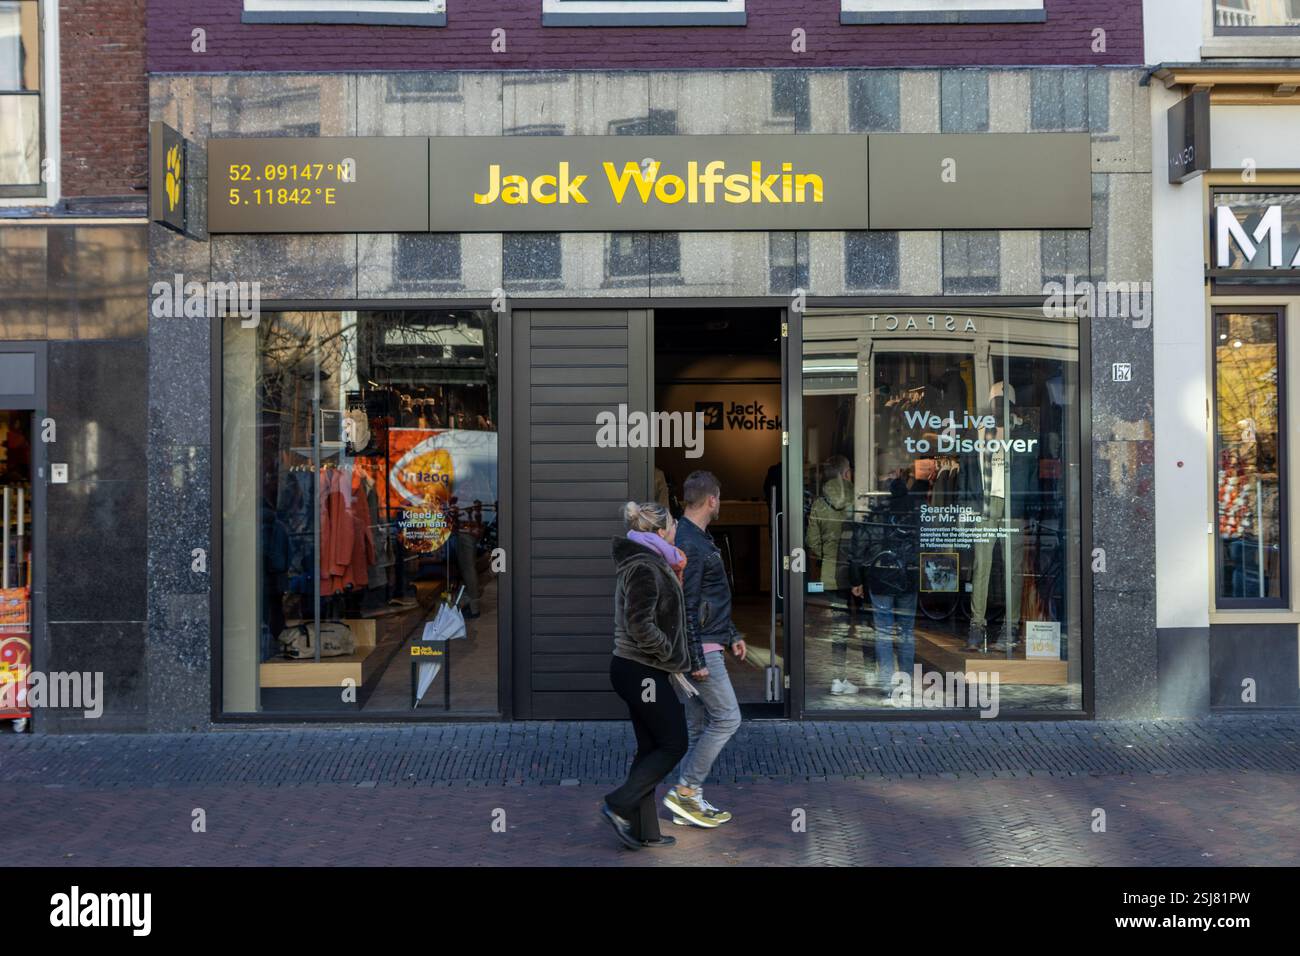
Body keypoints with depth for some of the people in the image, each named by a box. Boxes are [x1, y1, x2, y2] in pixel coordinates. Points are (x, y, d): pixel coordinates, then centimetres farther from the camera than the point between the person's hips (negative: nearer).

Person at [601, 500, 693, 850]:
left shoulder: (644, 563, 14)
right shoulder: (645, 568, -18)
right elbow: (641, 627, -26)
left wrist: (674, 577, 13)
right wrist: (675, 658, -13)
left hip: (638, 670, 10)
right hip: (644, 672, -10)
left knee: (650, 748, 12)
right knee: (674, 744, 0)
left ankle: (644, 831, 16)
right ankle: (619, 806, 0)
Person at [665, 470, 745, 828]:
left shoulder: (701, 540, 15)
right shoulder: (689, 545, -19)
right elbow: (685, 607, -22)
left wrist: (731, 635, 24)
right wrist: (696, 659, -22)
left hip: (708, 646, 10)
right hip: (701, 649, -10)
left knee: (699, 726, 12)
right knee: (727, 718, -5)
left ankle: (688, 800, 18)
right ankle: (686, 790, 0)